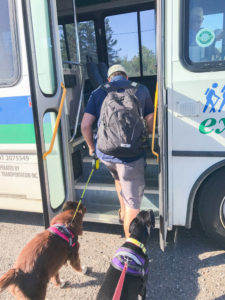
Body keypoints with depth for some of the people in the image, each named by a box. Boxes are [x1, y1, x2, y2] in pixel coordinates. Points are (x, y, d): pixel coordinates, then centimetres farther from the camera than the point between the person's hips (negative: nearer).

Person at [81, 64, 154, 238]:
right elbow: (150, 125, 5)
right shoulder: (141, 90, 5)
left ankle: (123, 212, 48)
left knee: (118, 177, 35)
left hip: (104, 153, 4)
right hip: (132, 155, -3)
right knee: (133, 203, 7)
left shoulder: (98, 93, 6)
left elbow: (85, 125, -2)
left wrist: (92, 147, 15)